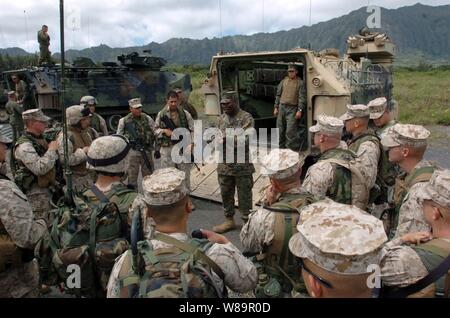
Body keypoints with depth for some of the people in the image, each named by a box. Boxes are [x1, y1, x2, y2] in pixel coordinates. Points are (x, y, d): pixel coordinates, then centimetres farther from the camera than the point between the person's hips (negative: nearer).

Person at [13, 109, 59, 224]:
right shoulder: (24, 145, -20)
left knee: (49, 222, 19)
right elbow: (40, 168, -31)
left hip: (46, 189, 9)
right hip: (35, 193, -9)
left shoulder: (40, 139, 9)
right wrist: (51, 150, -22)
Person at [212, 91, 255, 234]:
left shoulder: (246, 118, -9)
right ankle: (229, 220, 31)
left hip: (242, 165, -6)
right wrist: (216, 139, -5)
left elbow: (246, 140, -19)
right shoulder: (221, 118, 10)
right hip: (224, 164, 6)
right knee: (226, 193, 15)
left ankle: (247, 222, 19)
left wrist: (227, 139, -25)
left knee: (244, 195, 5)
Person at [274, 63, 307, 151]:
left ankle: (290, 148, -2)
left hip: (292, 108, -4)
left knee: (290, 130, -9)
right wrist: (276, 107, 8)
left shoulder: (300, 82, -1)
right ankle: (280, 147, 20)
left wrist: (300, 110, -13)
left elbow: (302, 97, -5)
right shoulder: (284, 81, 11)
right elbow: (278, 94, 13)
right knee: (280, 129, 8)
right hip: (282, 107, 4)